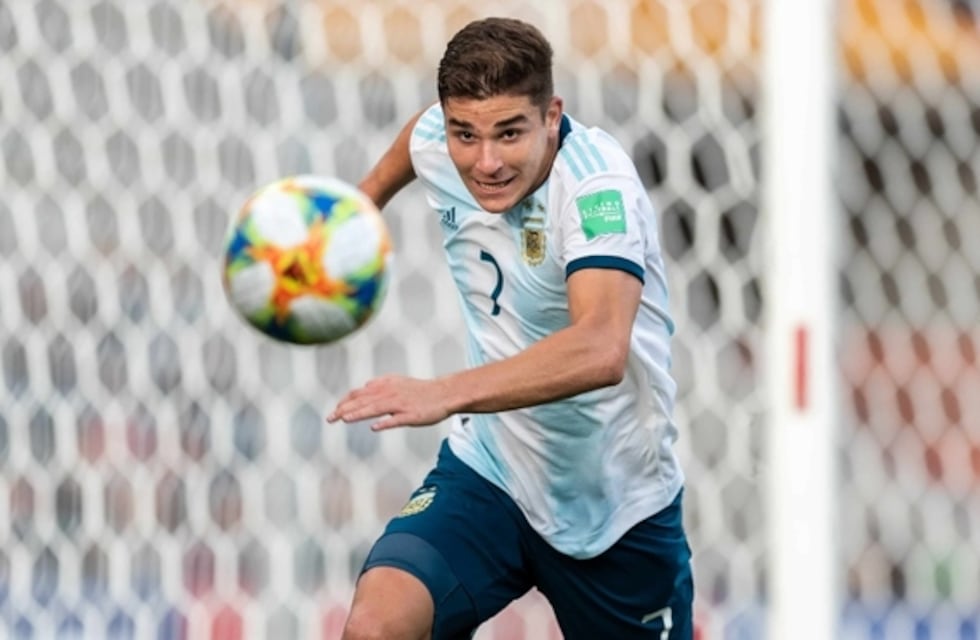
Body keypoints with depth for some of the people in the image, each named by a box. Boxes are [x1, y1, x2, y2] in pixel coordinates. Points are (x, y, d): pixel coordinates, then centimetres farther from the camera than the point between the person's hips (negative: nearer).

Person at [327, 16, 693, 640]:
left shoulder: (597, 184, -28)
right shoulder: (439, 142, -9)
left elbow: (601, 350, -46)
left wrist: (445, 394, -56)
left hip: (618, 506, -3)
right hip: (486, 475, 3)